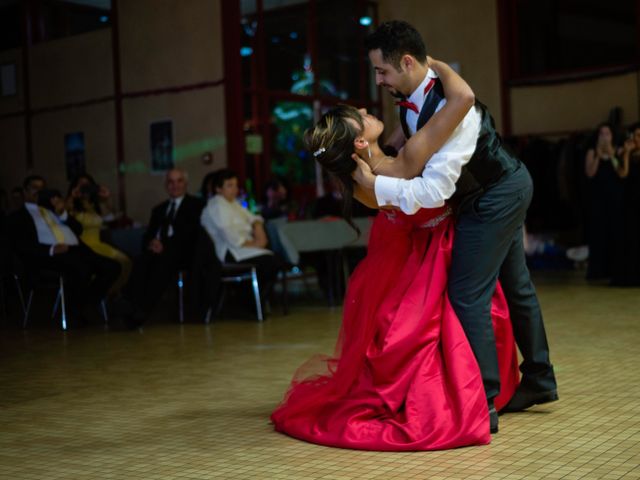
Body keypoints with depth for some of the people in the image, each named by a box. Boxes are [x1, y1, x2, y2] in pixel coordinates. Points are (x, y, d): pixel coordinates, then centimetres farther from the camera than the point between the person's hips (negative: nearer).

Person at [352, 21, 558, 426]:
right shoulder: (412, 97, -6)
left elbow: (435, 191, -36)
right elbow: (409, 136, 18)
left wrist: (375, 184, -32)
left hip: (495, 200, -10)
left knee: (468, 295, -11)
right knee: (515, 286, 20)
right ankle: (539, 380, 36)